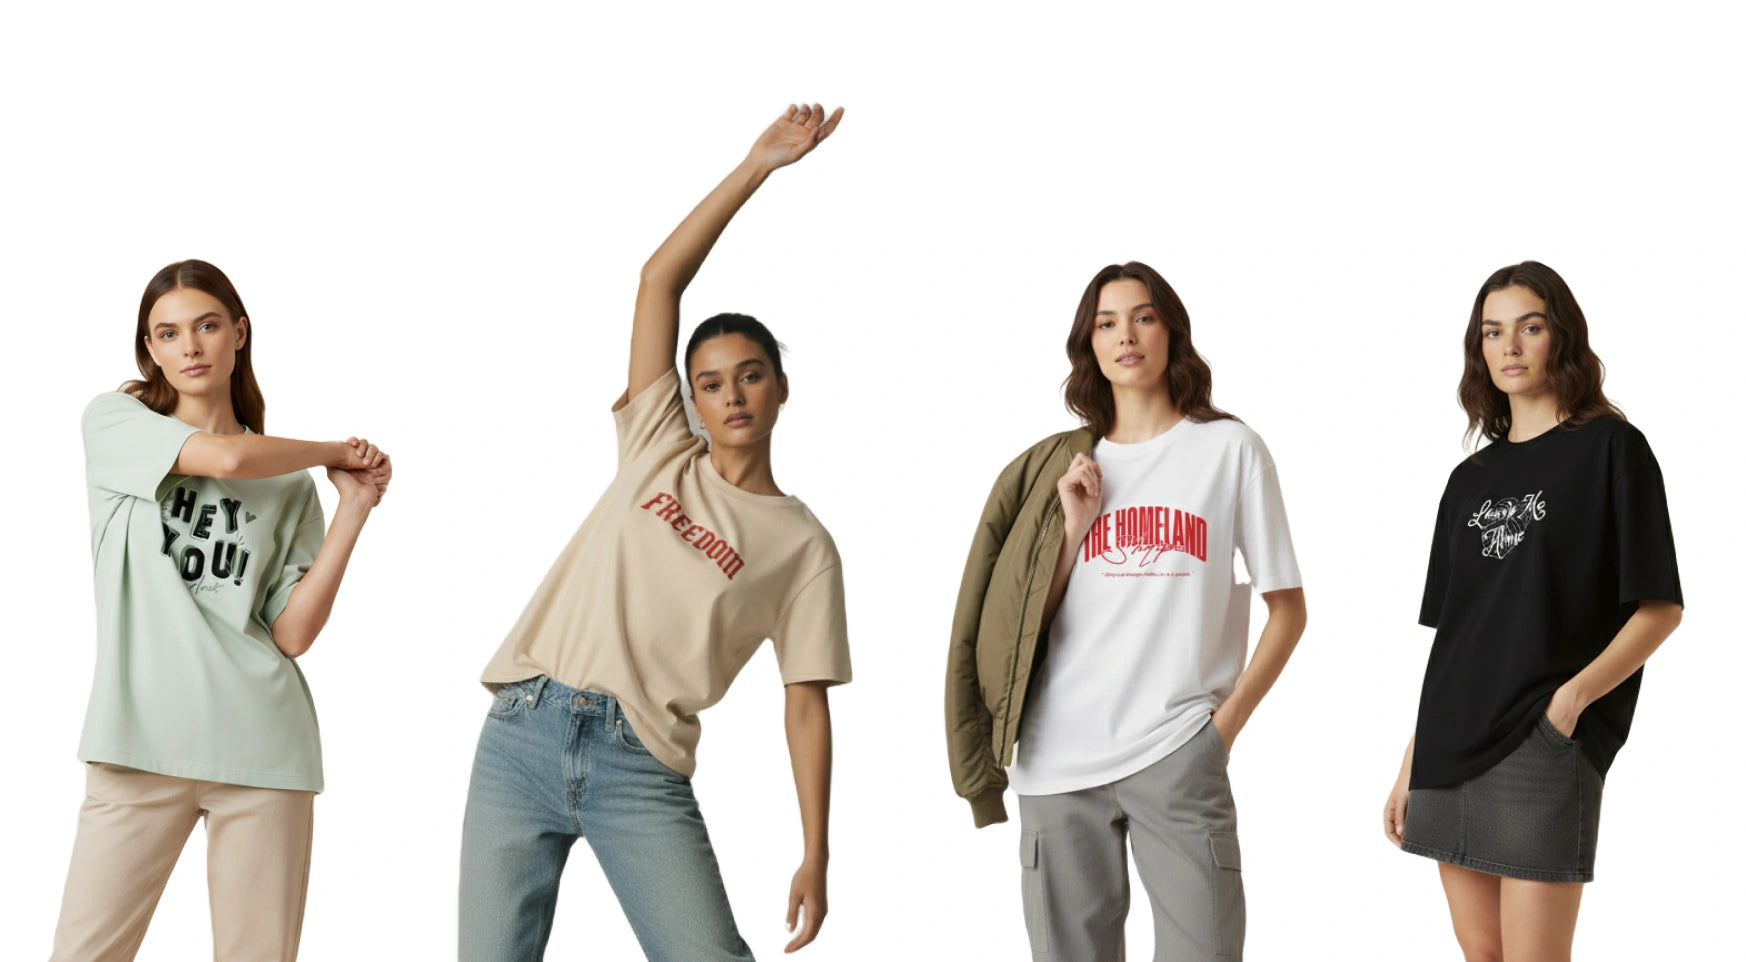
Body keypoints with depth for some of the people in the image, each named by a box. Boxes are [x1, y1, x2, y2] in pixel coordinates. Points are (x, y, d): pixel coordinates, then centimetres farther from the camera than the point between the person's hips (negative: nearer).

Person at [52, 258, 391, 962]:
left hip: (261, 744, 2)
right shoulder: (114, 422, 9)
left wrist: (354, 506, -1)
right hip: (139, 743, -1)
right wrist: (335, 450, 5)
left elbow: (292, 634, 2)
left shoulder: (288, 482, 12)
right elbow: (224, 457, -10)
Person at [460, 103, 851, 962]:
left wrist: (815, 855, -2)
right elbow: (659, 279, 7)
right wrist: (756, 168, 4)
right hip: (521, 733, 2)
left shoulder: (802, 544, 6)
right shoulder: (658, 453, 12)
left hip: (641, 772, -2)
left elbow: (807, 704, 5)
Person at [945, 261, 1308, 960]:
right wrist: (1073, 527, -3)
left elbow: (1287, 608, 4)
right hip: (1058, 760, 3)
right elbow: (1030, 618, 9)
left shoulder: (1229, 448, 4)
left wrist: (1227, 720, -3)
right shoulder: (1060, 467, 13)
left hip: (1176, 754, -3)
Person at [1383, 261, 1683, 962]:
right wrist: (1410, 765, 13)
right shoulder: (1472, 478, 16)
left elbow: (1659, 608, -5)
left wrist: (1572, 697, -17)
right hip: (1451, 748, 6)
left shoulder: (1609, 448, -1)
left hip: (1543, 748, -6)